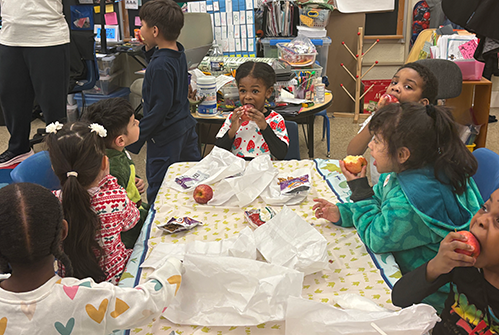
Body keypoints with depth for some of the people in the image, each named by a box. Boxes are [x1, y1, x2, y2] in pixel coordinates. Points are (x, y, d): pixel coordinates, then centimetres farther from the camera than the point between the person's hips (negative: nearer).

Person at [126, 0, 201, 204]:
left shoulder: (159, 66, -25)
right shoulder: (179, 53, 2)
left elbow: (160, 108, -24)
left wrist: (135, 139, -19)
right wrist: (150, 49, 7)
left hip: (165, 137, -10)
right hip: (186, 126, 10)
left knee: (157, 190, 3)